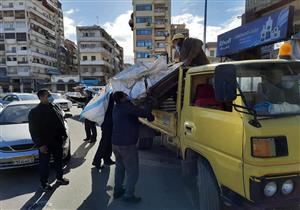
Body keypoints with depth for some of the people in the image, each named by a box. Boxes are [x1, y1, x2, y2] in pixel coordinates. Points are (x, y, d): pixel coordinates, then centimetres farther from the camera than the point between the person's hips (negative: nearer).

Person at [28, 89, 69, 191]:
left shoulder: (55, 107, 6)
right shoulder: (35, 111, -14)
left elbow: (61, 121, 14)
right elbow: (34, 130, -16)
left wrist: (64, 134, 11)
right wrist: (40, 145, -20)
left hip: (57, 141, 6)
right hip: (45, 143, -6)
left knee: (59, 160, 19)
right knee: (44, 164, 9)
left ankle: (59, 178, 37)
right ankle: (44, 183, 27)